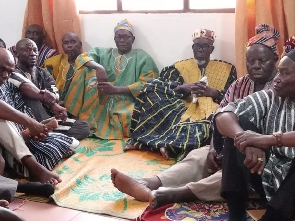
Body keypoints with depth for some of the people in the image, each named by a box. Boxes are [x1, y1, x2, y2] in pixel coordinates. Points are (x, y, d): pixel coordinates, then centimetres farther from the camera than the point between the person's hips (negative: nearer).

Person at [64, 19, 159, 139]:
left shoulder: (143, 57, 9)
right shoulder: (102, 52, 18)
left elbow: (147, 85, -4)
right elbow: (82, 58, 3)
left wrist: (116, 89, -14)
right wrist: (98, 67, -20)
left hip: (128, 103, -2)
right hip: (102, 103, 2)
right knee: (85, 68, -14)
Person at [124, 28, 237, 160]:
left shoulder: (227, 69, 15)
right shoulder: (179, 67, 17)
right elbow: (163, 89, 2)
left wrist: (212, 92, -14)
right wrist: (184, 88, -16)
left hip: (210, 109, -1)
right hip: (183, 108, 1)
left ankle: (167, 143, -37)